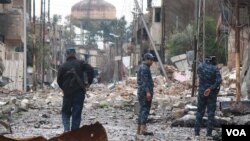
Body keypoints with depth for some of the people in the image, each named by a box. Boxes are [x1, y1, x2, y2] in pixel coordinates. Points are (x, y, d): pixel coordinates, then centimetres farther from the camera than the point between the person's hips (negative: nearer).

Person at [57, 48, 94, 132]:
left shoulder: (63, 66, 2)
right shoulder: (80, 63, 1)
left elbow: (59, 80, 3)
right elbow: (90, 70, -10)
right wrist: (88, 82, -2)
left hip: (67, 93, 0)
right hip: (80, 92, 0)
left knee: (66, 112, 12)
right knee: (77, 113, 4)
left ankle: (66, 128, -10)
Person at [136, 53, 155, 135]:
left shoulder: (142, 67, 21)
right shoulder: (144, 68, -12)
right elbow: (144, 81, -21)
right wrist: (148, 92, -27)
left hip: (141, 92, 11)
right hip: (145, 92, -11)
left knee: (142, 110, 11)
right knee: (145, 110, -15)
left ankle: (139, 129, 13)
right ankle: (143, 129, -23)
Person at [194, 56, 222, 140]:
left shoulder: (200, 67, -1)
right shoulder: (215, 68, -10)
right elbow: (219, 80, -20)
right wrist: (211, 88, -19)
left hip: (201, 92, 2)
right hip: (212, 93, -2)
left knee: (200, 112, 11)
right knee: (211, 112, 4)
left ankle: (197, 133, 8)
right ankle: (209, 134, 2)